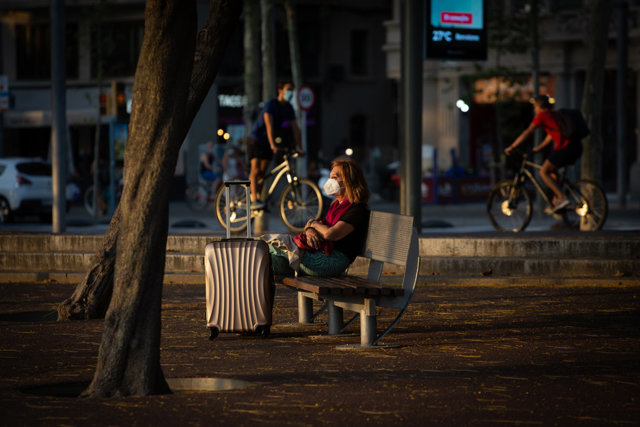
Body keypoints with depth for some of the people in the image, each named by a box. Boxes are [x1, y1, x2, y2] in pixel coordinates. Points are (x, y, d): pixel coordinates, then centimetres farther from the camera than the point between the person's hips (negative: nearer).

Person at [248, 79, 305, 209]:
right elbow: (269, 125, -30)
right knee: (255, 170, -15)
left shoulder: (289, 108, 1)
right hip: (256, 141, -6)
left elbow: (295, 128, 0)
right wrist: (272, 145, -40)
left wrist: (300, 148, -8)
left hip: (267, 144, 6)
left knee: (262, 172, 4)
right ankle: (254, 200, -23)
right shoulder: (271, 104, -20)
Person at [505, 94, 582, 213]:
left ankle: (562, 198, -11)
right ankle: (555, 202, 22)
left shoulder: (542, 115, 0)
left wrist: (511, 147, 3)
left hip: (565, 147, -9)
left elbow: (527, 133, -2)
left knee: (543, 172, 2)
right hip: (577, 146, 9)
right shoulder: (554, 114, 25)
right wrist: (539, 148, 41)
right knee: (552, 169, 25)